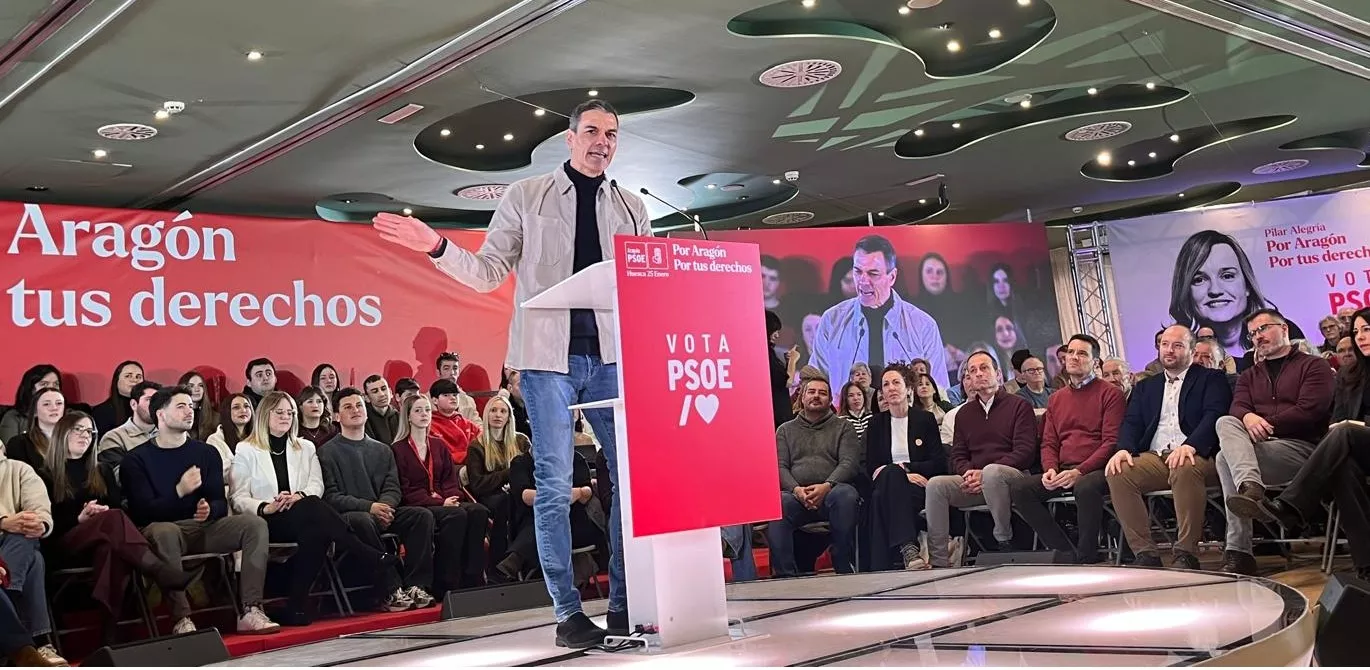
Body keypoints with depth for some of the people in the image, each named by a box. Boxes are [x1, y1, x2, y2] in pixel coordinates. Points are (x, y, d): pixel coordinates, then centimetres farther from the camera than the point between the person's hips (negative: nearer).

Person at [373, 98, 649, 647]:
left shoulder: (630, 208, 15)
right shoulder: (526, 196, 7)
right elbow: (488, 273, 5)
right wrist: (438, 247, -9)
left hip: (612, 355, 3)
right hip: (547, 355, -3)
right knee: (554, 486, -3)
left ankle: (625, 602, 11)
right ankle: (568, 612, 5)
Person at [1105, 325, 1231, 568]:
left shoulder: (1211, 378, 14)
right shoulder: (1145, 386, 27)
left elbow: (1214, 415, -4)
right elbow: (1131, 422, 15)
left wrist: (1190, 446, -23)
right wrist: (1124, 449, -9)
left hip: (1195, 456, -4)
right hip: (1154, 457, 4)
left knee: (1185, 469, -39)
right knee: (1117, 473, -26)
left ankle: (1187, 553, -31)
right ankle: (1145, 553, -22)